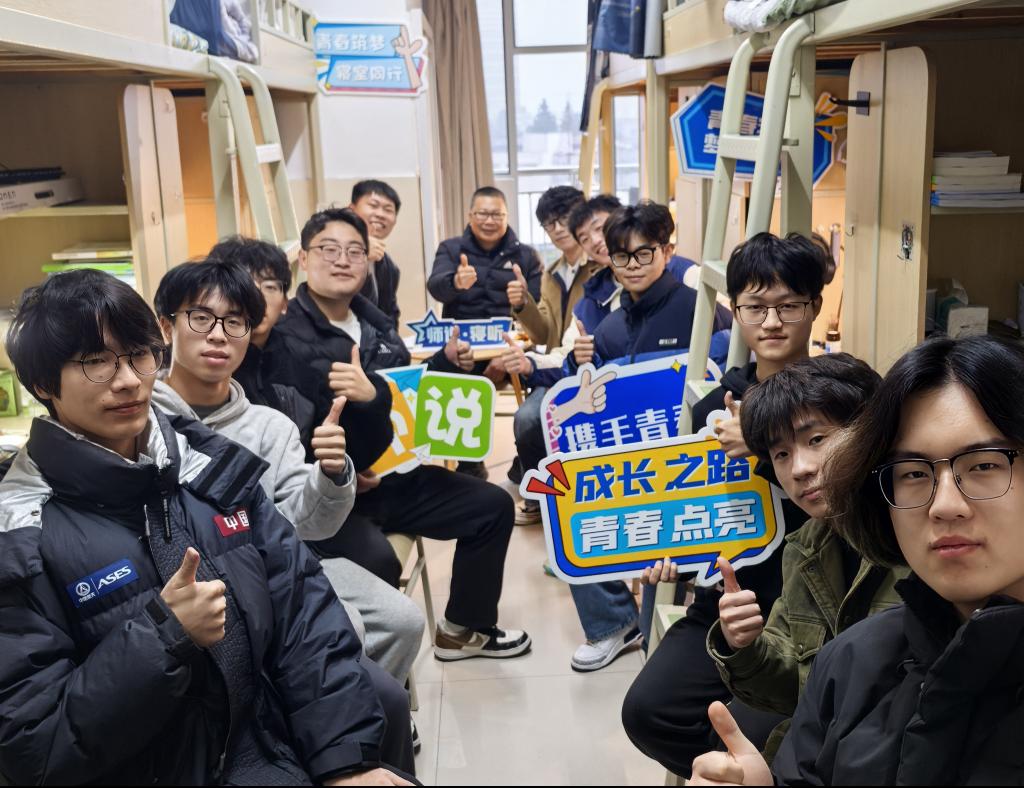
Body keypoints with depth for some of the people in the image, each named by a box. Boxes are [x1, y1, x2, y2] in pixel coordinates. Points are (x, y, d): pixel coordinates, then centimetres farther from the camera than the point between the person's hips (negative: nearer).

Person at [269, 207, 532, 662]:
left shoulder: (376, 324, 12)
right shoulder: (284, 336, -14)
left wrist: (448, 364, 4)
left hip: (391, 475, 8)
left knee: (493, 506, 8)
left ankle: (462, 629, 25)